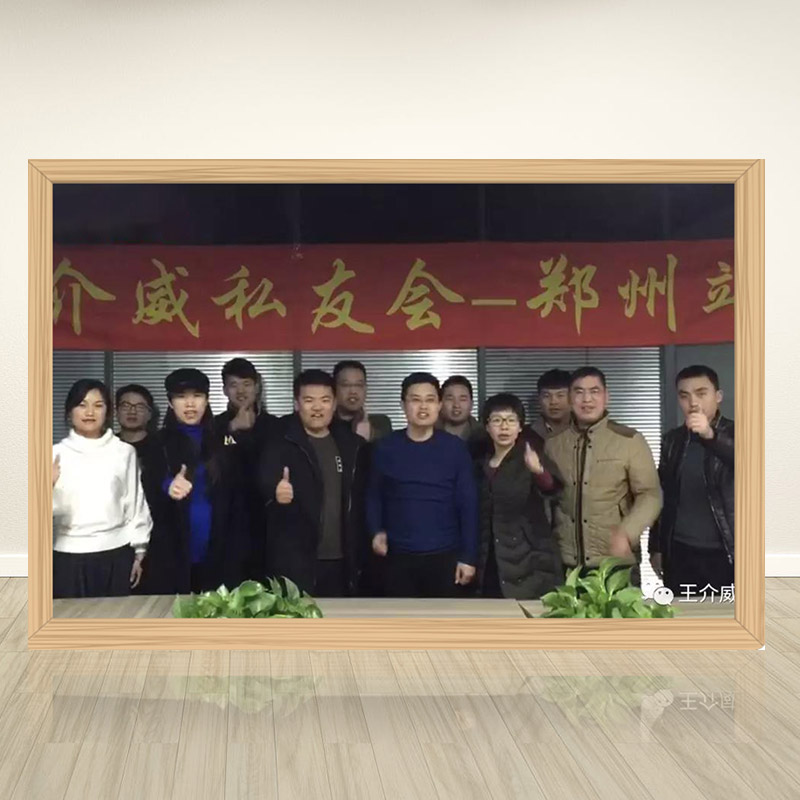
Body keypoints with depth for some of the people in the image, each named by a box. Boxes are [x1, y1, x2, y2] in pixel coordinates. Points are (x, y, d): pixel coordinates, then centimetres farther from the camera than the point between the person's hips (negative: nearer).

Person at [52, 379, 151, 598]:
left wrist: (139, 552, 9)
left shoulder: (124, 452, 2)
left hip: (116, 554, 0)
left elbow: (136, 502, 7)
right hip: (69, 555, 0)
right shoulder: (56, 454, 1)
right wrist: (47, 485, -20)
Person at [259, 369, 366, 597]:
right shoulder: (281, 444, -5)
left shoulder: (351, 444, 8)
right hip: (295, 559, -4)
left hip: (340, 559, 4)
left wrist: (358, 556, 11)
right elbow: (265, 484, -20)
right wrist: (276, 492, -44)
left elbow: (359, 500, 13)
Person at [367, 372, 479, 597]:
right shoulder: (385, 448, 2)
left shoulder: (455, 448, -1)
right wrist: (376, 531, -8)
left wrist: (469, 556, -4)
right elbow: (374, 497, 9)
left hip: (445, 556, -1)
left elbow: (468, 503, -1)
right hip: (399, 557, 1)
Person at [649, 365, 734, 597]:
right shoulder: (673, 440, 8)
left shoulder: (733, 434, -3)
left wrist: (711, 436, -39)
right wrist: (656, 548, 12)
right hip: (679, 554, 3)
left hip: (724, 555, -3)